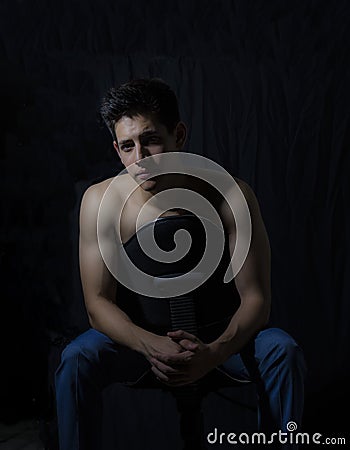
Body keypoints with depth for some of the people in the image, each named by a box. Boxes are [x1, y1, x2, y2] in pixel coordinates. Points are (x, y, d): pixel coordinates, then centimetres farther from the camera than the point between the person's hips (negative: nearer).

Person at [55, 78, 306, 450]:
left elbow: (255, 298, -17)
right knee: (76, 359, -27)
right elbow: (98, 302, -14)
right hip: (136, 332, 1)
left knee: (282, 351, -27)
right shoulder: (100, 201, -17)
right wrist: (149, 345, -34)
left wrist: (214, 353, -37)